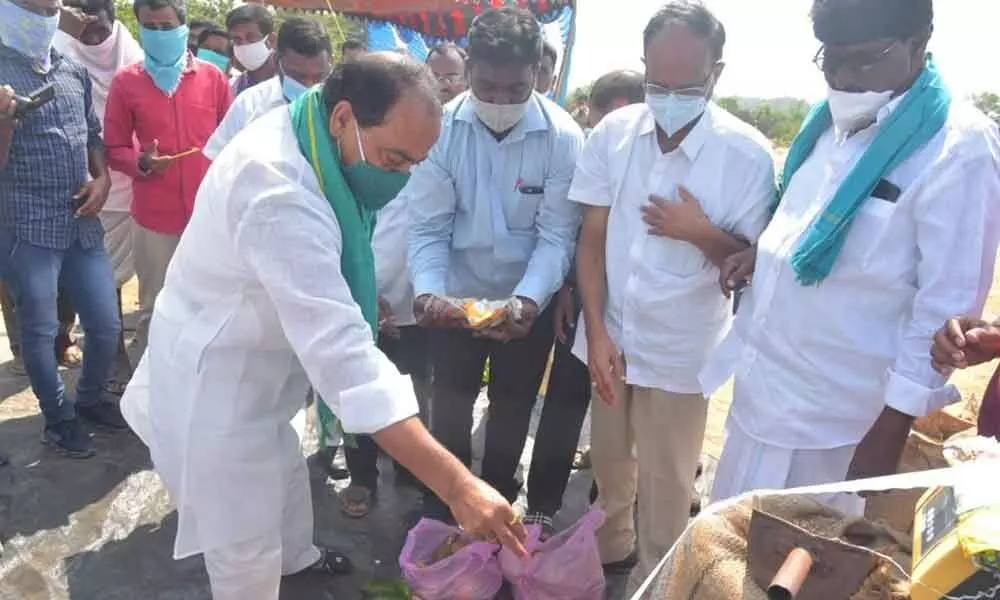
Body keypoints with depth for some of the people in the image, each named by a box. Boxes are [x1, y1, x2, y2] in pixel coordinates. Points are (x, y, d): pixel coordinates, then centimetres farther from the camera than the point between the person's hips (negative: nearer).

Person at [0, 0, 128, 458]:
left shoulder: (75, 72, 10)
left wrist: (102, 179, 2)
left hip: (83, 225, 5)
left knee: (106, 325, 10)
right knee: (40, 331, 7)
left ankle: (89, 399, 35)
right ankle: (59, 419, 25)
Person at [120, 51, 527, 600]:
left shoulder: (299, 140, -5)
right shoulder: (281, 192, -37)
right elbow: (340, 349, -44)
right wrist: (457, 485, -46)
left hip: (248, 360, 10)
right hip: (215, 378, -10)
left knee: (283, 471, 31)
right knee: (247, 554, 3)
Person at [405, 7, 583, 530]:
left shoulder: (563, 138, -19)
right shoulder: (441, 128, -17)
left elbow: (556, 235, -18)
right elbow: (428, 226, -15)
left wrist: (529, 300, -32)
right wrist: (428, 290, -30)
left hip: (529, 301, 0)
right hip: (456, 295, 1)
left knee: (513, 407, 18)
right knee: (449, 404, 14)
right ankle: (444, 502, 37)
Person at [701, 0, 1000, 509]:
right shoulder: (833, 118, 5)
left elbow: (947, 309, -17)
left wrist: (888, 435, -15)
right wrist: (762, 252, -2)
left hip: (834, 421, -7)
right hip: (760, 386, 7)